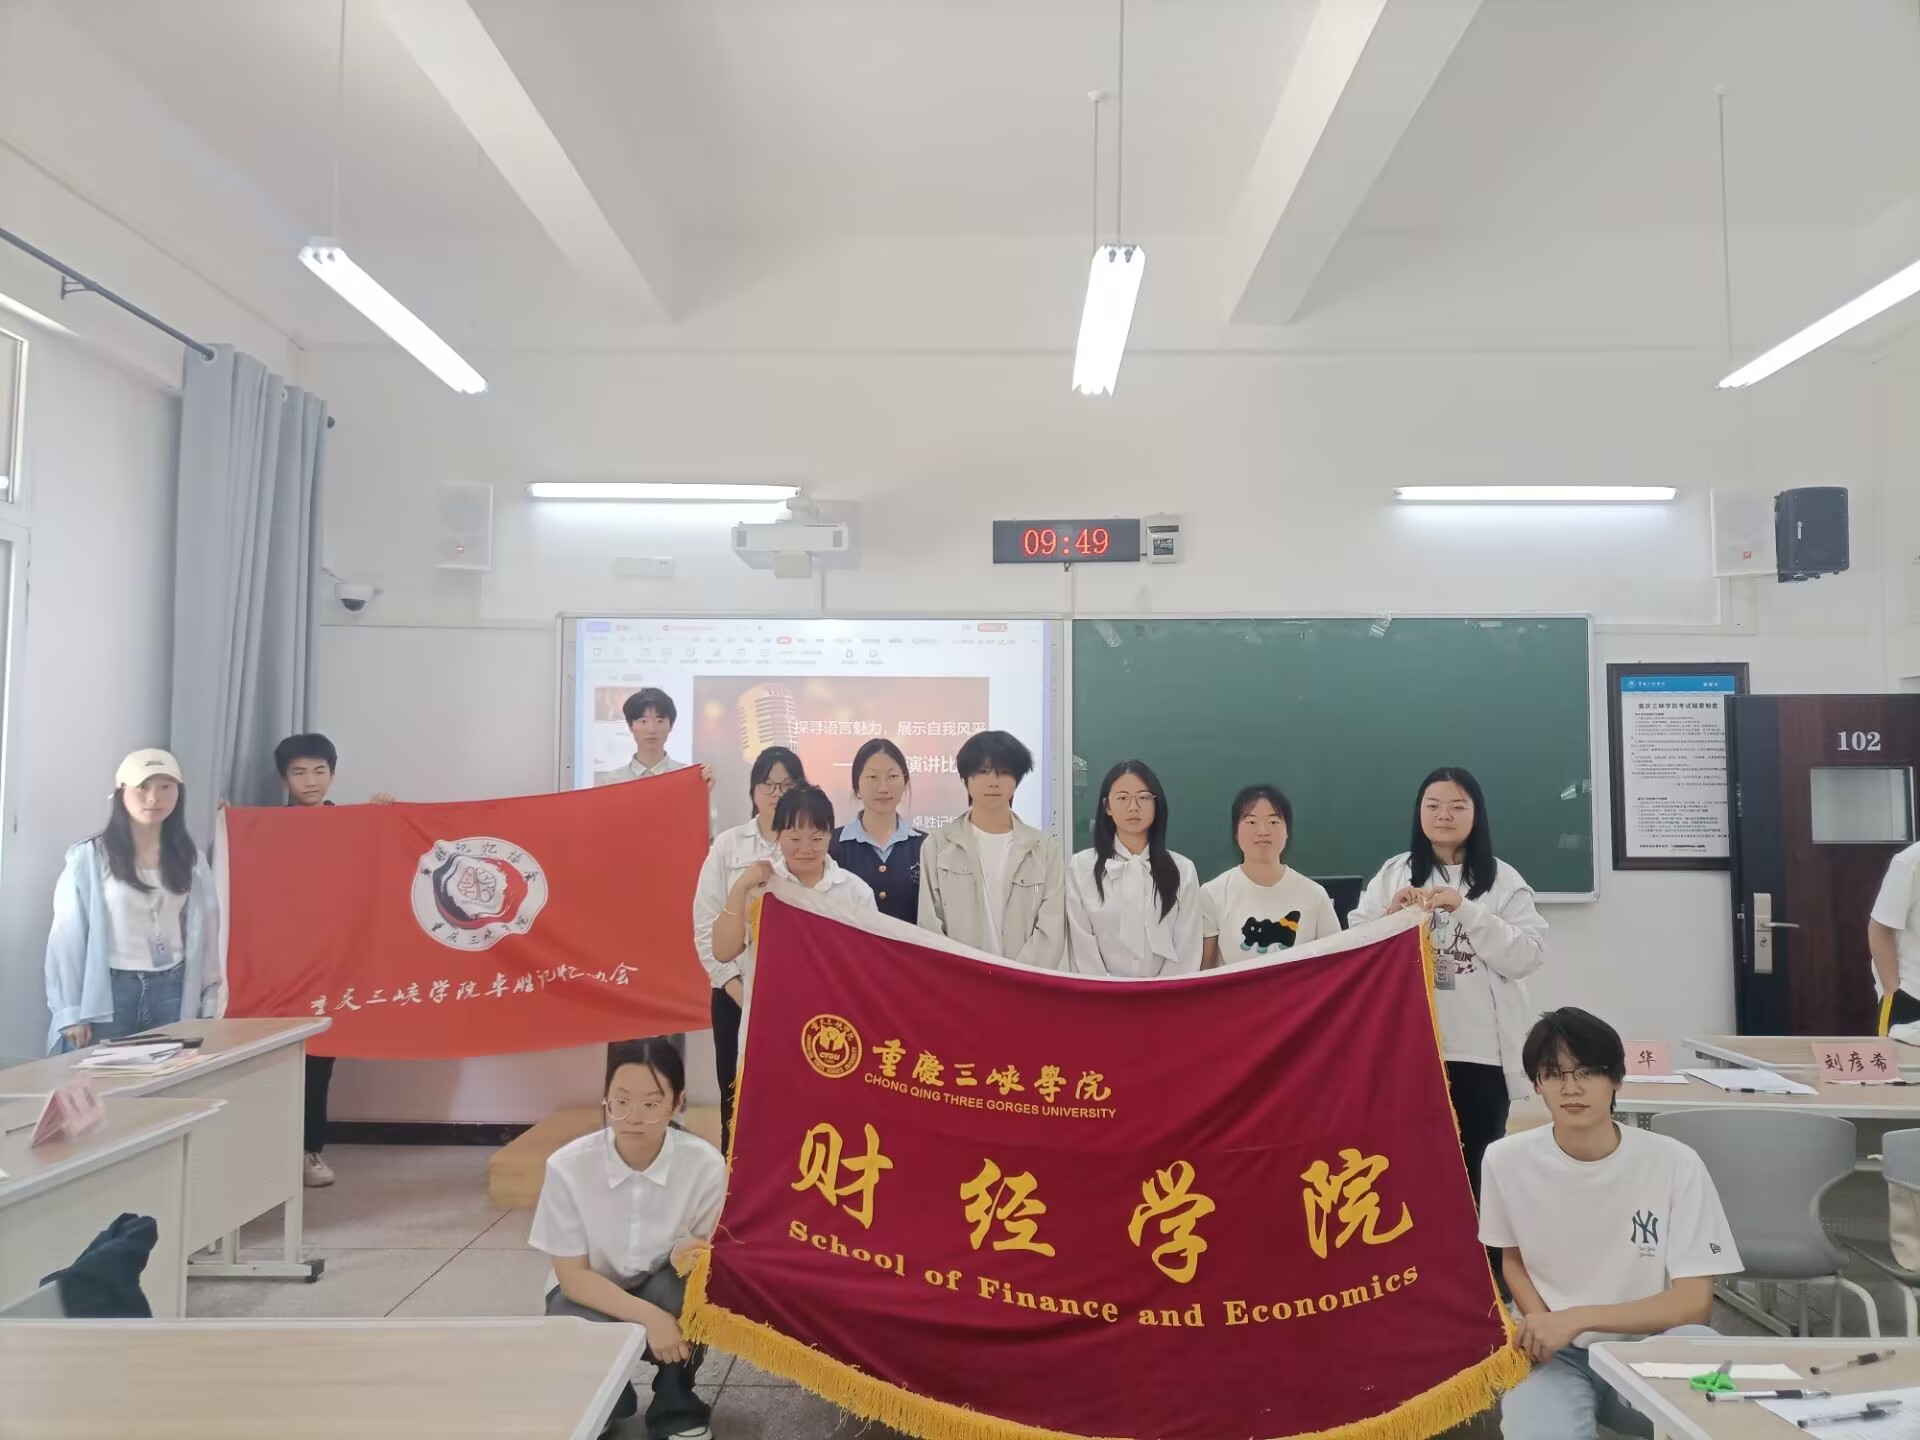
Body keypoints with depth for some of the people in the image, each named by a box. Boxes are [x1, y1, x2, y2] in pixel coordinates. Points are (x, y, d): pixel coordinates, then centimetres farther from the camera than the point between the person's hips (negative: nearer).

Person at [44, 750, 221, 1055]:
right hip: (108, 992, -3)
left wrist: (207, 1006, 7)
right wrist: (72, 1013, -6)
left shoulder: (191, 859, 8)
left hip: (173, 992, 3)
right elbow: (68, 936, -2)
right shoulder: (89, 858, -2)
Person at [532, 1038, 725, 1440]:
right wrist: (647, 1316, -30)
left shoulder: (705, 1164, -24)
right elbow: (573, 1276, -16)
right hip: (591, 1295, 0)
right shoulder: (568, 1166, -24)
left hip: (666, 1292, 0)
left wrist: (694, 1256, -38)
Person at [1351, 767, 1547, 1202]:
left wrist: (1465, 909, -15)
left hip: (1481, 1052, -1)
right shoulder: (1393, 874, 8)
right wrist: (1393, 915, -11)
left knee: (1473, 1168, 6)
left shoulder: (1503, 880, 4)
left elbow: (1526, 957, -6)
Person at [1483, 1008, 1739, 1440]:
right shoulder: (1507, 1160, -9)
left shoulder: (1674, 1163, -14)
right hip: (1553, 1354, -1)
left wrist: (1578, 1319, -22)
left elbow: (1695, 1302, -12)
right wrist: (1540, 1325, -11)